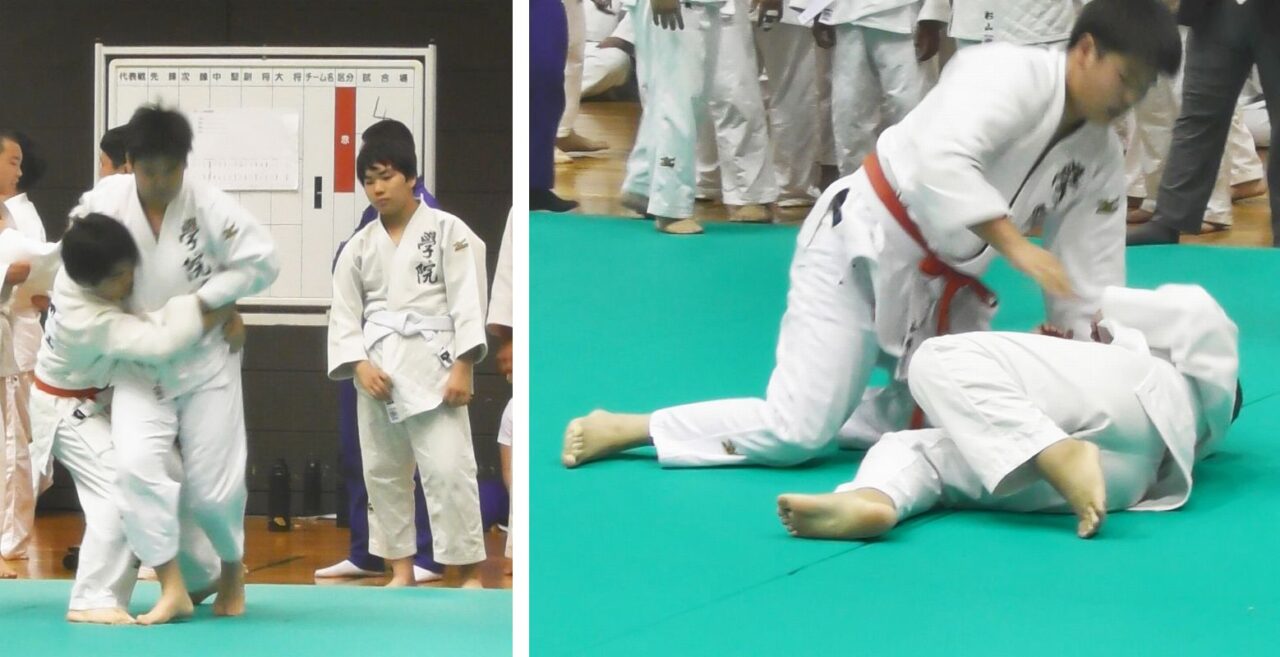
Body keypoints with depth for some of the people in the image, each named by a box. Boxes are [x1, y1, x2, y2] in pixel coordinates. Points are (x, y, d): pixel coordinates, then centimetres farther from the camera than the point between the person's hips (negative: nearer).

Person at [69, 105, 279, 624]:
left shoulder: (209, 207, -18)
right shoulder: (104, 200, -12)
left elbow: (261, 262, -13)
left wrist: (199, 301, -18)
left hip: (206, 362, -1)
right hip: (138, 365, 1)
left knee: (214, 487, 2)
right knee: (136, 464, -21)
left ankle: (232, 567, 33)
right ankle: (172, 588, -13)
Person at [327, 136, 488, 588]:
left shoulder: (447, 230, 0)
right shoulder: (359, 246, 11)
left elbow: (468, 300, -6)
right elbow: (344, 315, 8)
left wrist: (462, 368, -14)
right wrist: (360, 365, -9)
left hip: (431, 364, -5)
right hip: (378, 369, 5)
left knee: (447, 468, -12)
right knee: (382, 471, 9)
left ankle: (465, 571, -4)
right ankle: (401, 570, 20)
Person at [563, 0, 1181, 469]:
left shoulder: (1102, 161, 4)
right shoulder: (1010, 73, -18)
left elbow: (1090, 288, 3)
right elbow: (943, 161, -35)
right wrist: (1016, 247, -39)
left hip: (938, 285, 9)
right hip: (863, 246, -9)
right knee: (794, 435, -15)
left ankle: (828, 399, 19)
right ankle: (618, 429, 0)